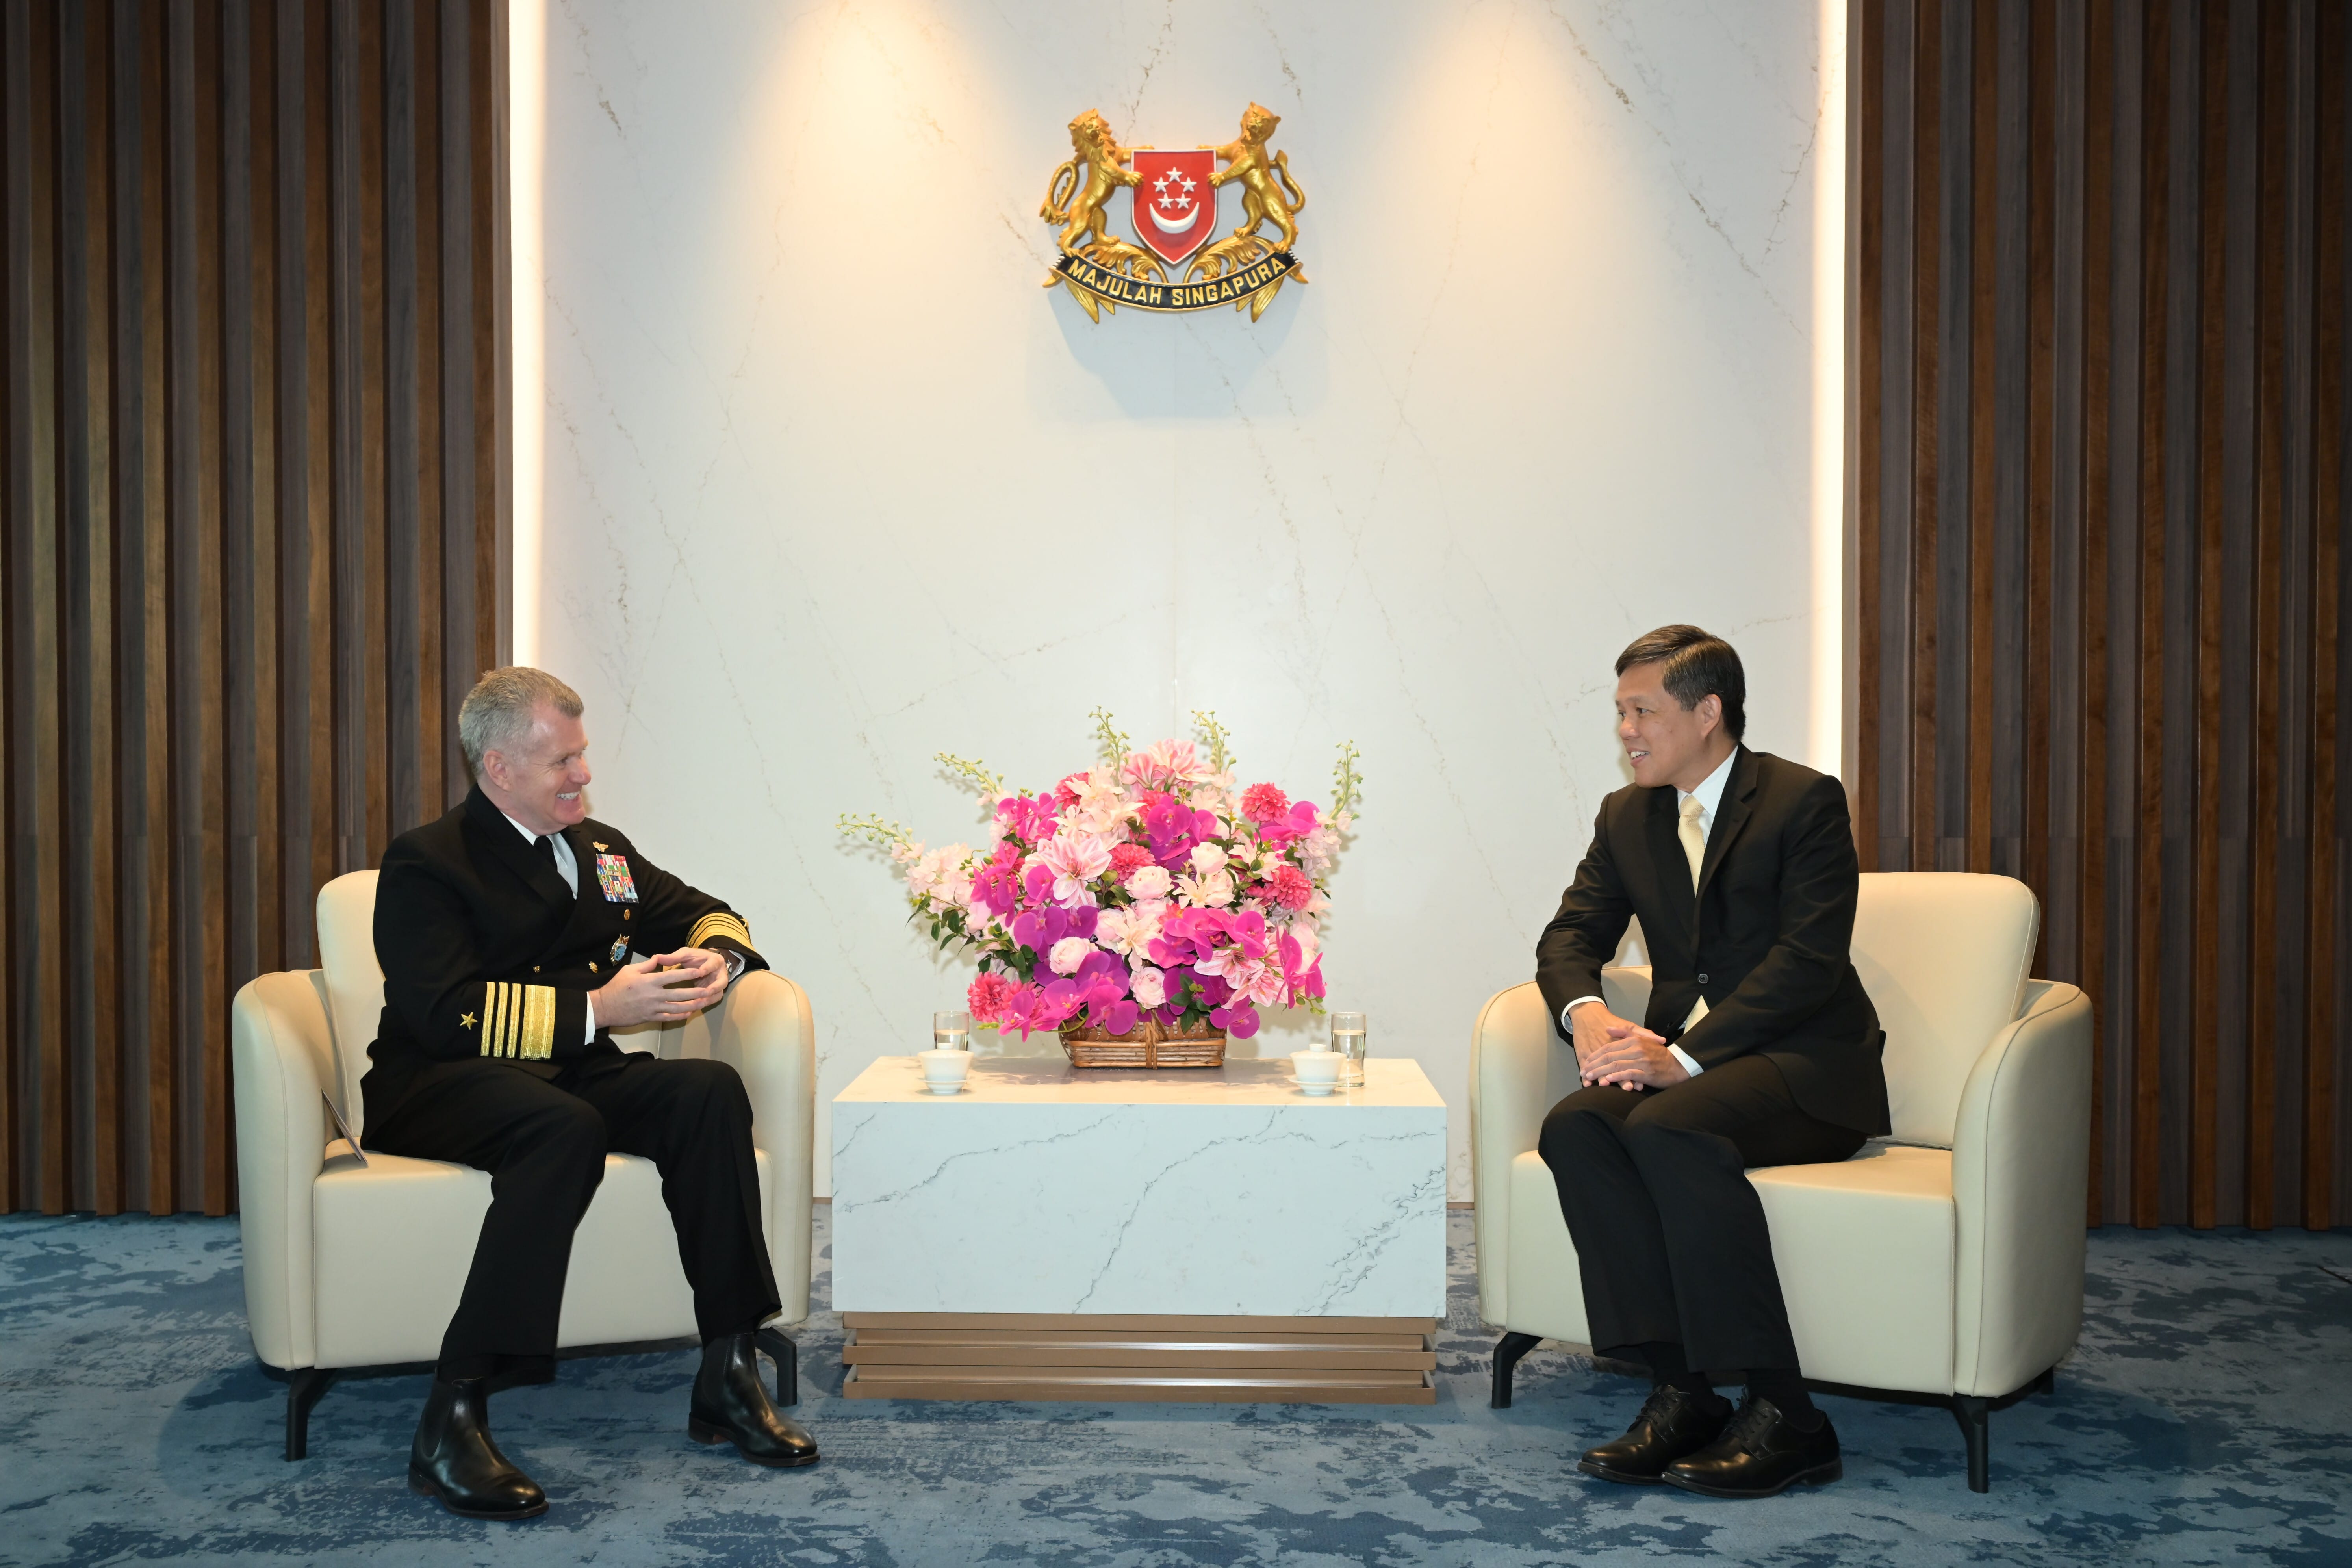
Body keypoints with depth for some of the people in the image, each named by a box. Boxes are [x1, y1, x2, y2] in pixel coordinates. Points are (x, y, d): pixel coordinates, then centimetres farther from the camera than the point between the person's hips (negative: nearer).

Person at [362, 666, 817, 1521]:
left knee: (711, 1090, -24)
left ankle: (728, 1380, -22)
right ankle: (451, 1422, -36)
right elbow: (447, 1014, -16)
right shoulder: (425, 863, -3)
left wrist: (716, 955, 1)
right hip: (440, 1089, -6)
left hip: (576, 1073, 6)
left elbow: (705, 914, 27)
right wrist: (598, 1009, -22)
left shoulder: (601, 849, 19)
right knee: (567, 1127, -39)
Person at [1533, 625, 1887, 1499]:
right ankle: (1680, 1393, -23)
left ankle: (1779, 1414, -26)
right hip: (1683, 1062, 6)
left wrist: (1684, 1057, -25)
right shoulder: (1627, 816, 15)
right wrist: (1589, 1016, -13)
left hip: (1805, 1067, -6)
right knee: (1575, 1126, -25)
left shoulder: (1805, 802, -6)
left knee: (1668, 1128, -35)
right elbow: (1571, 936, 11)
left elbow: (1807, 963, -16)